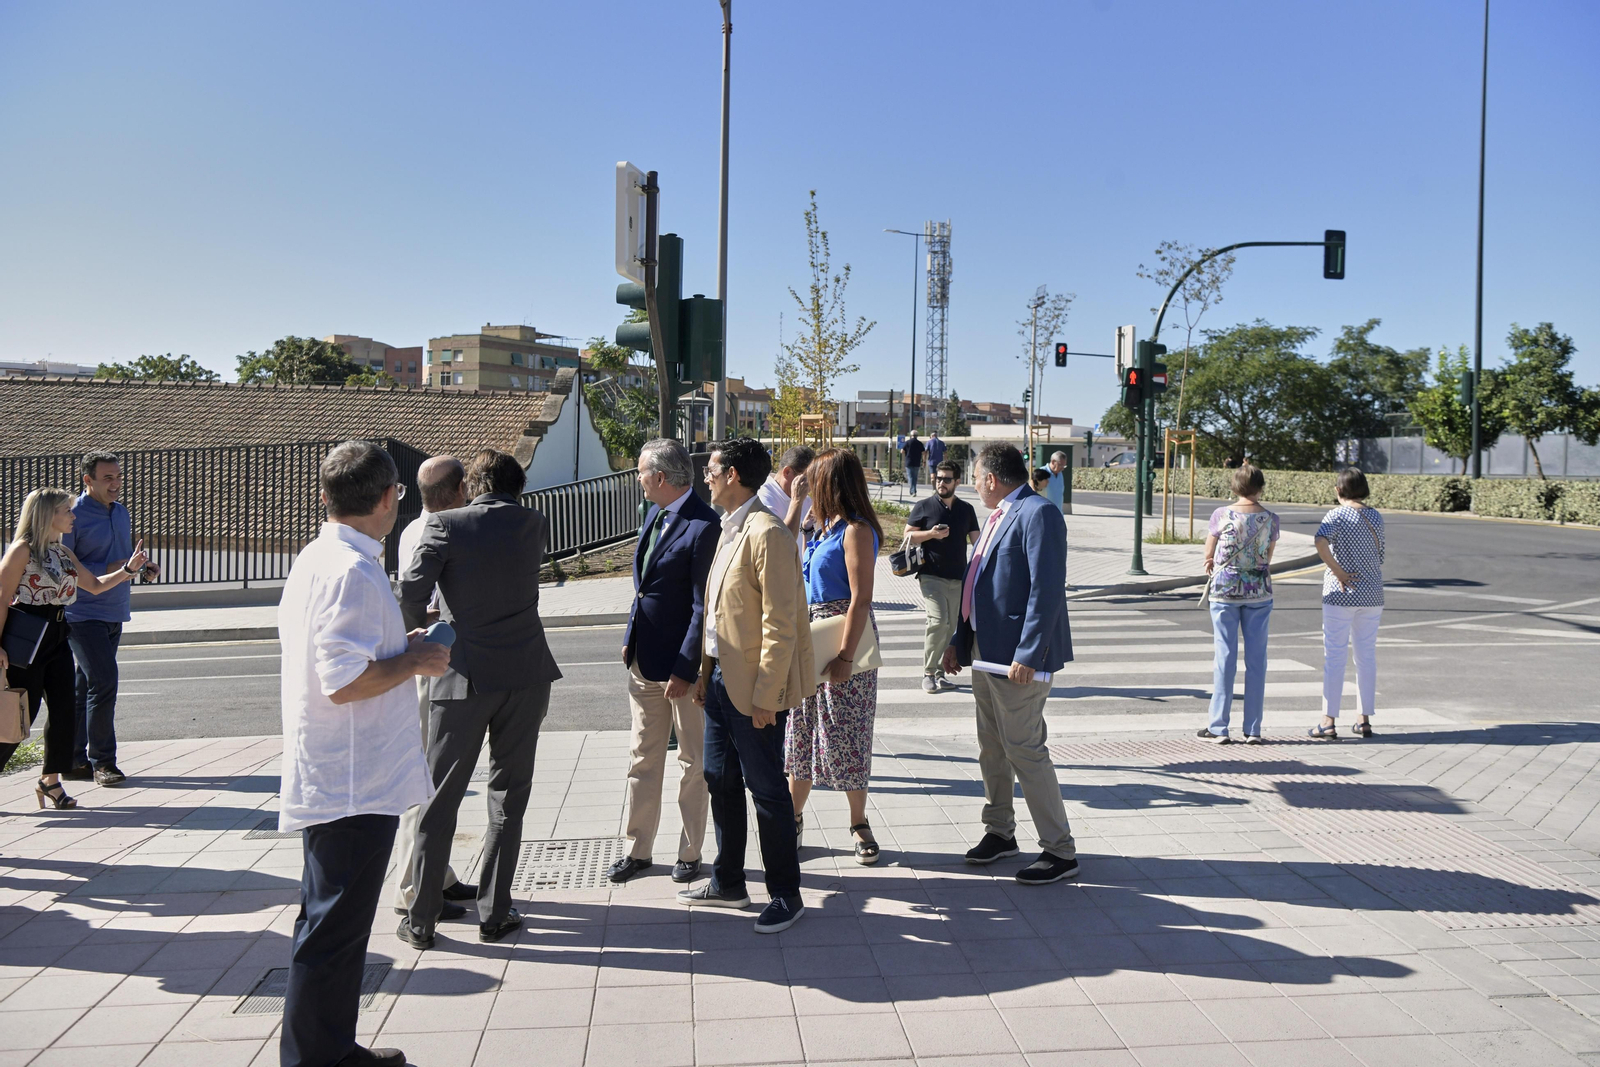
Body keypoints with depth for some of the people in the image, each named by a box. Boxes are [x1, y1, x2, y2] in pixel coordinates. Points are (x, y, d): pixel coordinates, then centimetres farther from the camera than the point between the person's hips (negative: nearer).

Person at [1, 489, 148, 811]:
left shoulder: (63, 552, 14)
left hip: (57, 634, 8)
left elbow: (95, 585, 22)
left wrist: (128, 569, 7)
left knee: (65, 708, 4)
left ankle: (51, 780, 15)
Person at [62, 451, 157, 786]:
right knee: (103, 682, -13)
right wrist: (107, 570, -22)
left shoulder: (120, 511, 13)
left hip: (114, 613, 8)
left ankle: (73, 759, 21)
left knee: (85, 686, 13)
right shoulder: (73, 515, -12)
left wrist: (142, 566, 5)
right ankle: (102, 761, -3)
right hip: (84, 614, -8)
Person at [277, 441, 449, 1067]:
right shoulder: (353, 572, -21)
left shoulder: (313, 560, 11)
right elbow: (345, 683, -26)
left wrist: (400, 648, 16)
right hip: (354, 782, -11)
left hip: (332, 778, 11)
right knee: (333, 931, 1)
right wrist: (414, 662, -12)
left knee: (336, 924, 21)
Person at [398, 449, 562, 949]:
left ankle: (422, 920, 15)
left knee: (439, 798, 9)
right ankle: (494, 914, 15)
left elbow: (412, 590, -13)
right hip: (525, 676, 2)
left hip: (463, 677, -2)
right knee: (509, 796, 11)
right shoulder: (534, 523, 3)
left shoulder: (445, 525, -5)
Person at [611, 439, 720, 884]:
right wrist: (630, 639, 11)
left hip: (682, 664, -8)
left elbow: (703, 607, -20)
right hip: (643, 660, 8)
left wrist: (685, 669, -19)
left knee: (693, 763, 9)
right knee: (642, 758, 15)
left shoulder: (703, 526, -19)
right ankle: (637, 850, 27)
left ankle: (690, 853, 22)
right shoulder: (655, 516, 9)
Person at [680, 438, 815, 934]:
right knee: (720, 780, 17)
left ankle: (786, 896, 19)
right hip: (722, 677, 9)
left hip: (754, 684, -9)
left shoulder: (767, 534, -19)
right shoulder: (727, 530, 12)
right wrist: (705, 673, 15)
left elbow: (780, 626, -21)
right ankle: (728, 883, 33)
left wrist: (765, 697, -21)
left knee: (766, 789, 3)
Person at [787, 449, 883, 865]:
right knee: (803, 725, 13)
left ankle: (859, 823, 16)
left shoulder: (856, 530, -15)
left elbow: (861, 598, -20)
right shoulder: (826, 528, 11)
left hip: (844, 641, -8)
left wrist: (845, 656, -23)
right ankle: (794, 815, 25)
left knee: (844, 732, 1)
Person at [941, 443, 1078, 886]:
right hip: (986, 651, 10)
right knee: (991, 749, 17)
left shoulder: (1038, 513, -15)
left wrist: (1027, 655, -25)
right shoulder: (997, 517, 15)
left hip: (1017, 657, -10)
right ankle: (1000, 832, 32)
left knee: (1024, 750, -5)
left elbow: (1047, 589, -22)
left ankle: (1060, 851, 7)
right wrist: (959, 641, 16)